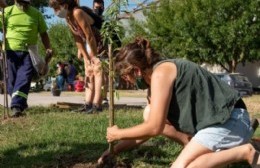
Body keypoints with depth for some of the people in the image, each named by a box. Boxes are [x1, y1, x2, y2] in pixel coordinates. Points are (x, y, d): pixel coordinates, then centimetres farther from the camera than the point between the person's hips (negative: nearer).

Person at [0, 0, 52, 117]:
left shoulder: (36, 14, 10)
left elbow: (43, 34, 15)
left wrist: (48, 49, 5)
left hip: (29, 53, 0)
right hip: (11, 52, 0)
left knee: (24, 79, -15)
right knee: (12, 80, 2)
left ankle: (16, 106, -21)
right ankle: (21, 105, 18)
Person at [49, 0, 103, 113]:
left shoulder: (77, 13, -26)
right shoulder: (68, 17, 1)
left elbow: (90, 36, -26)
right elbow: (78, 39, 3)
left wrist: (94, 56, -19)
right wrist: (86, 57, 0)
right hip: (89, 45, 10)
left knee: (97, 71, -14)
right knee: (88, 73, 7)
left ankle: (97, 105, -15)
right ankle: (88, 104, 9)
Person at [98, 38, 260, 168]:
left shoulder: (160, 72, -17)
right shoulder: (158, 76, 13)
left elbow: (154, 128, -19)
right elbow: (150, 126, 18)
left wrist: (118, 134, -4)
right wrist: (116, 148, 16)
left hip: (230, 120, -9)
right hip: (215, 119, 10)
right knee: (150, 114, 7)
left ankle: (244, 151, -9)